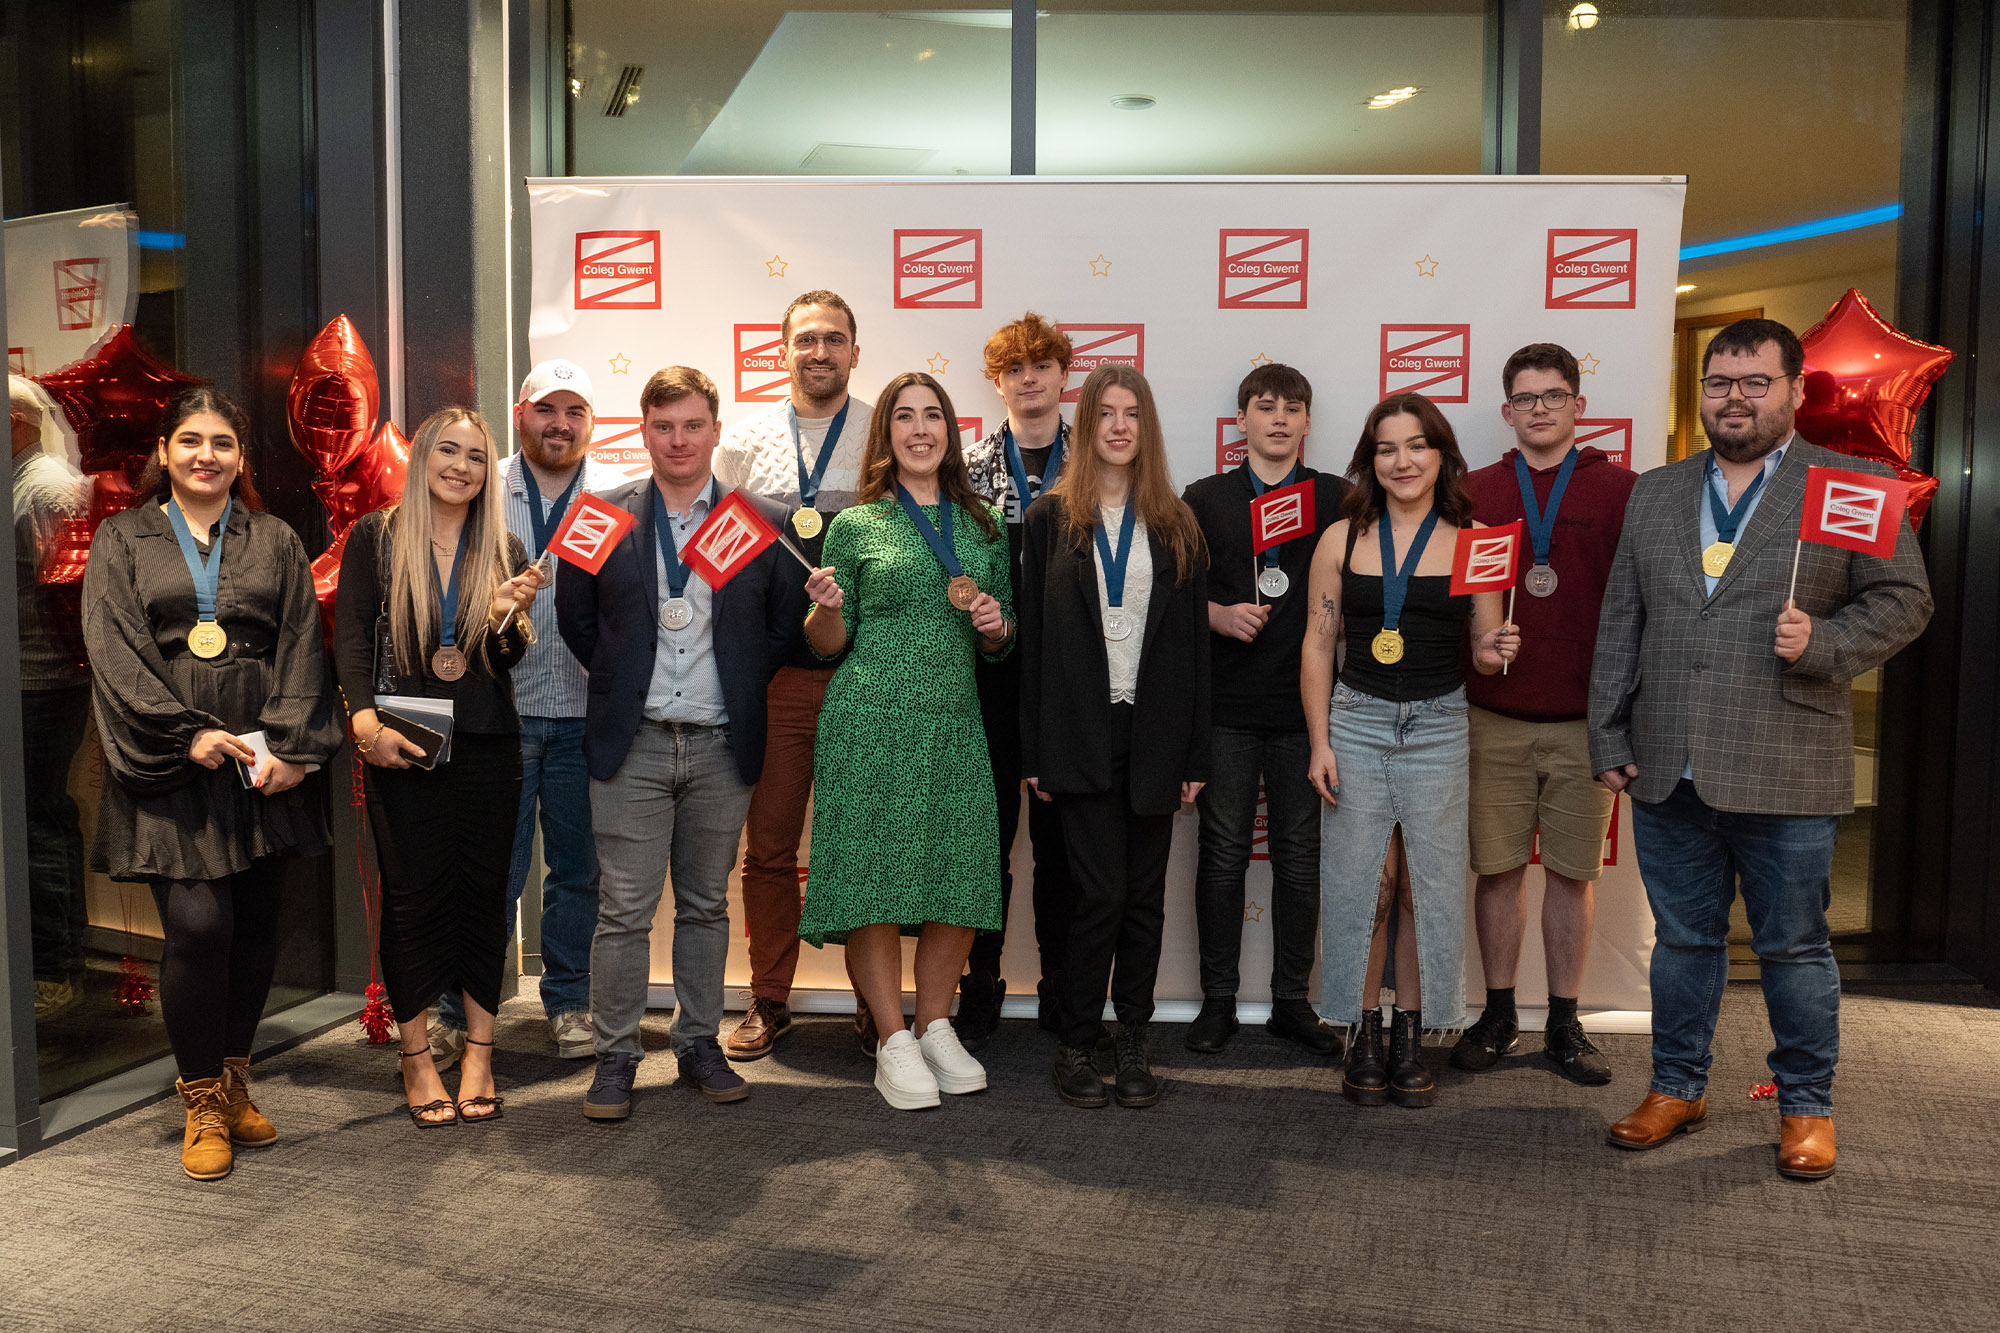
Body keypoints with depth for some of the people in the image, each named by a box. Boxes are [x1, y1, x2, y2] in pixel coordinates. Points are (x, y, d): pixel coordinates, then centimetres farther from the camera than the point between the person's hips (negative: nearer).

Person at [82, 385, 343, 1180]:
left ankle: (234, 1080, 23)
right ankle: (202, 1104, 7)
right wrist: (185, 733, -13)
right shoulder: (122, 540, 8)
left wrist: (289, 746, -7)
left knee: (255, 926, 5)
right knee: (198, 927, -10)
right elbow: (114, 652, -2)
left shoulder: (275, 543, 12)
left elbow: (301, 651, 6)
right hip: (167, 765, -2)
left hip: (262, 764, 2)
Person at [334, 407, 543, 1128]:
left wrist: (510, 614, -14)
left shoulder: (504, 548, 8)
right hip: (402, 745, -2)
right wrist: (366, 720, -16)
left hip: (487, 744, 2)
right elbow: (349, 637, -3)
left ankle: (478, 1051, 16)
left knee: (484, 891, 5)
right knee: (414, 893, 2)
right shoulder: (375, 536, 2)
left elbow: (510, 659, 7)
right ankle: (416, 1055, 16)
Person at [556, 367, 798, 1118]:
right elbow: (575, 618, 9)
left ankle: (700, 1044, 24)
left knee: (706, 905, 11)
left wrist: (741, 689, 2)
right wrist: (621, 681, 4)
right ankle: (615, 1056, 12)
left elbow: (787, 622, 8)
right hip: (633, 744, -1)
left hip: (721, 745, 1)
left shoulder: (762, 522, 3)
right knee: (624, 909, 0)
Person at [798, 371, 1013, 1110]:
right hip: (871, 720, -3)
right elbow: (829, 644, 6)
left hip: (956, 724, 3)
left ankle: (937, 1028, 22)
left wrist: (994, 626, -2)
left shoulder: (983, 525, 14)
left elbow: (1002, 642, 20)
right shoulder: (855, 526, 4)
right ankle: (894, 1043, 11)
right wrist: (825, 606, -14)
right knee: (872, 881, -2)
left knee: (959, 881, 4)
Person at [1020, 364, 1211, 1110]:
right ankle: (1076, 1044, 11)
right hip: (1082, 734, -2)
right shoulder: (1052, 517, 4)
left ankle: (1132, 1041, 21)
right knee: (1101, 892, -6)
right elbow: (1032, 636, 1)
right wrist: (1035, 751, -4)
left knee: (1145, 895, 7)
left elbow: (1194, 642, 6)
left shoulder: (1175, 525, 8)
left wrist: (1196, 753, 2)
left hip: (1154, 733, 2)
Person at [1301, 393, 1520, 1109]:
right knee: (1362, 885, 2)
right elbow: (1318, 645, 5)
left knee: (1428, 887, 5)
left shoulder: (1472, 541, 2)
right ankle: (1364, 1034, 16)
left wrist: (1493, 650, -17)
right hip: (1358, 723, 0)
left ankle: (1411, 1036, 19)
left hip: (1440, 728, 0)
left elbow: (1484, 647, 8)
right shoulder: (1341, 539, 3)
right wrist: (1319, 743, 0)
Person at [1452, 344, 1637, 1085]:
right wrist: (1465, 672, -1)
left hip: (1585, 719, -1)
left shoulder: (1620, 491, 3)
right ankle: (1498, 1016, 20)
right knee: (1498, 867, 6)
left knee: (1573, 872, 7)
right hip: (1493, 718, 1)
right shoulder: (1474, 493, 7)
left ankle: (1565, 1024, 19)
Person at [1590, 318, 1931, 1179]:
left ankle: (1806, 1108, 26)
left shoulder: (1854, 486, 1)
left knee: (1794, 947, 8)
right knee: (1683, 939, 14)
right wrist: (1609, 736, 8)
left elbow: (1903, 599, 1)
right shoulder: (1655, 494, 12)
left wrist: (1823, 642, -18)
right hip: (1668, 773, 3)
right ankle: (1677, 1089, 28)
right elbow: (1621, 623, 12)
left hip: (1786, 776, -3)